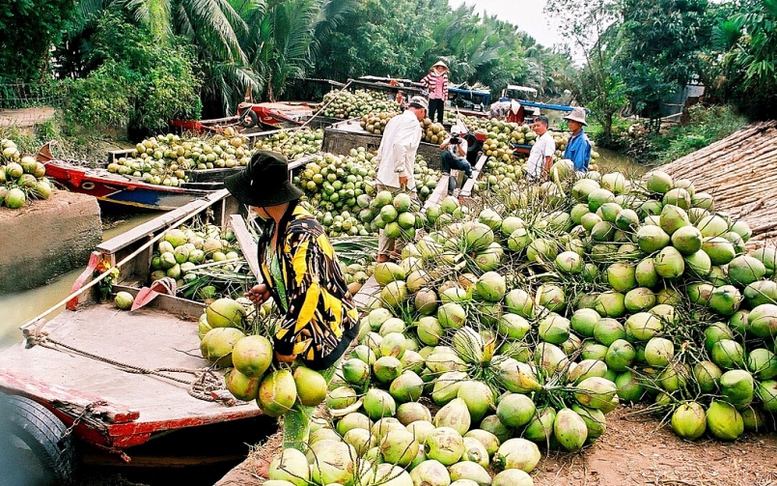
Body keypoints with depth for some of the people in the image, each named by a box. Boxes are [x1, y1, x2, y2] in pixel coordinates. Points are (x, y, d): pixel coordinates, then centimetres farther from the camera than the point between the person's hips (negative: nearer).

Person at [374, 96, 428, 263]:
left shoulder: (394, 120, 17)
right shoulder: (412, 121, -9)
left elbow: (382, 149, 21)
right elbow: (399, 144, -24)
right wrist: (402, 172, -22)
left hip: (383, 177, 9)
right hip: (399, 180, -9)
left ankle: (383, 253, 19)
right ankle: (399, 250, 8)